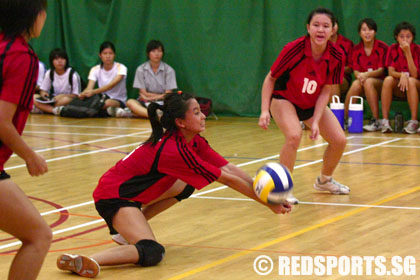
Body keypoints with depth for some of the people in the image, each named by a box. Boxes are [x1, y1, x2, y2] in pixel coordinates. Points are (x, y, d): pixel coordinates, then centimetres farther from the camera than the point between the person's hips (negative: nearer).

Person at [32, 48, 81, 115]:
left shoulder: (72, 74, -12)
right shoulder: (49, 73, 2)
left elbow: (76, 96, -10)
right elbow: (43, 90, 9)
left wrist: (63, 96, -27)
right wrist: (43, 93, -16)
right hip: (54, 99, 4)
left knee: (66, 100, -40)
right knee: (34, 100, -22)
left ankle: (44, 108, -23)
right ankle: (55, 110, -33)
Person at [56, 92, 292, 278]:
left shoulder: (194, 141, 1)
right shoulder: (175, 150, -25)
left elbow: (229, 168, -2)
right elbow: (227, 179, -20)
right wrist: (269, 203, -14)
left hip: (132, 188, 10)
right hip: (113, 195, -10)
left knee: (186, 185, 15)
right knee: (152, 253, -24)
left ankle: (128, 227, 14)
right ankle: (82, 261, -32)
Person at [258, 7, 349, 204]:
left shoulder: (336, 57, -19)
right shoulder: (294, 49, -29)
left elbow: (325, 92, -11)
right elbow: (270, 79, -17)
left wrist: (316, 122, -19)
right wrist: (265, 110, -25)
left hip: (313, 104, 5)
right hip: (284, 99, -5)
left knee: (339, 140, -1)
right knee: (294, 135, -31)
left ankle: (324, 181, 28)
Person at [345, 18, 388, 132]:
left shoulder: (382, 47, -3)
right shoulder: (356, 49, 7)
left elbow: (381, 70, -8)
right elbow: (355, 71, 3)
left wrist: (367, 74, -26)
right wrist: (359, 75, -22)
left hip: (379, 82, -2)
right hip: (362, 79, 3)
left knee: (368, 82, -36)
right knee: (356, 83, -32)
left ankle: (376, 121, -35)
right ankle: (344, 117, -31)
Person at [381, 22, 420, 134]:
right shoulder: (393, 49, -5)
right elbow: (391, 72, -9)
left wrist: (408, 52, -26)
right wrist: (402, 75, -32)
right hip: (398, 87, 2)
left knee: (411, 81, -35)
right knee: (388, 80, -28)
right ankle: (385, 120, -29)